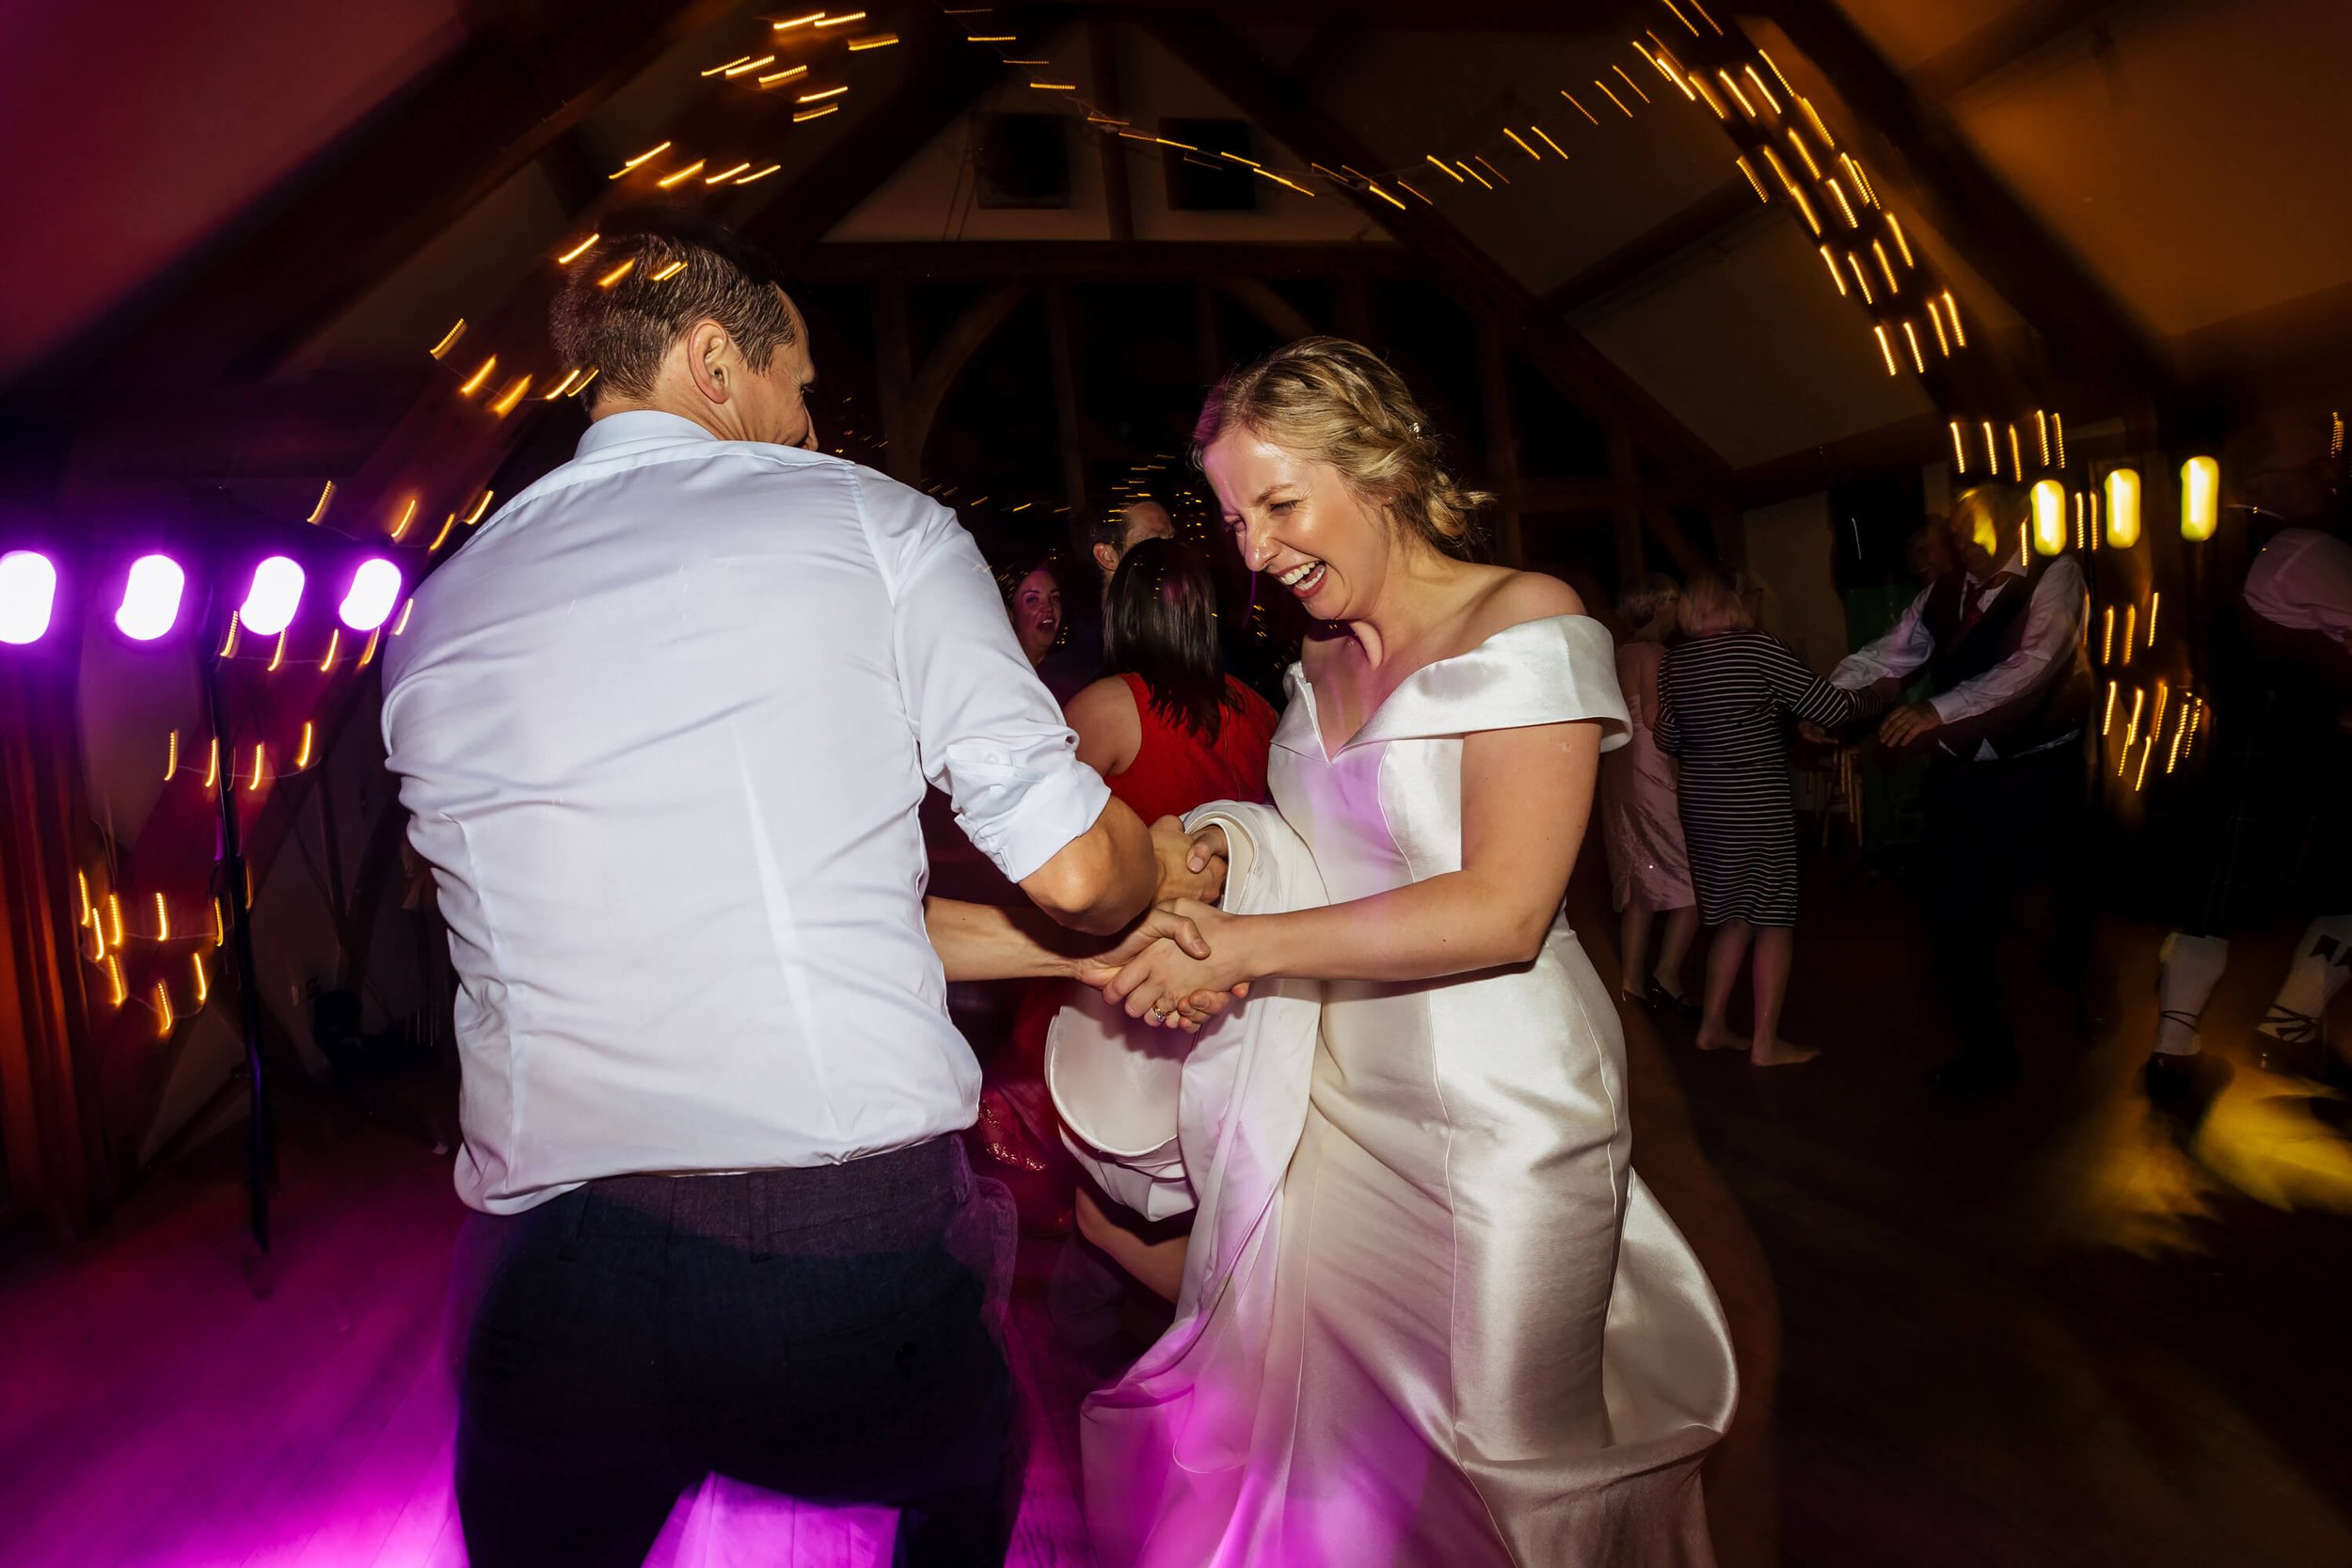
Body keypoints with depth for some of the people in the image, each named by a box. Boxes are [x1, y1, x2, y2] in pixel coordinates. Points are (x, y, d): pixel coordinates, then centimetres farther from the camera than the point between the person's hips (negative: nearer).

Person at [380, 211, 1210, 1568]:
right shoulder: (867, 523, -3)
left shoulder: (443, 609, 12)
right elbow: (1074, 868, -8)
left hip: (554, 1280, 4)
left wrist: (1074, 953, 21)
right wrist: (1162, 873, 18)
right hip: (852, 1249, -3)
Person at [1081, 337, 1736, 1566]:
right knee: (1314, 1420, 9)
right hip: (1339, 1087, 6)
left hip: (1498, 1106, -6)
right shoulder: (1321, 660, 10)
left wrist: (1243, 946, -19)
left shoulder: (1524, 624, -12)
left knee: (1507, 1444, 8)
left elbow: (1500, 911, -21)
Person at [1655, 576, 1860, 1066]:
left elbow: (1668, 739, 11)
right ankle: (1765, 1042, 10)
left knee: (1735, 916, 19)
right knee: (1774, 920, 6)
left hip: (1701, 803, 6)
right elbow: (1832, 708, -11)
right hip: (1759, 805, -6)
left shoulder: (1671, 662, 3)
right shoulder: (1758, 648, -13)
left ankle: (1713, 1026, 22)